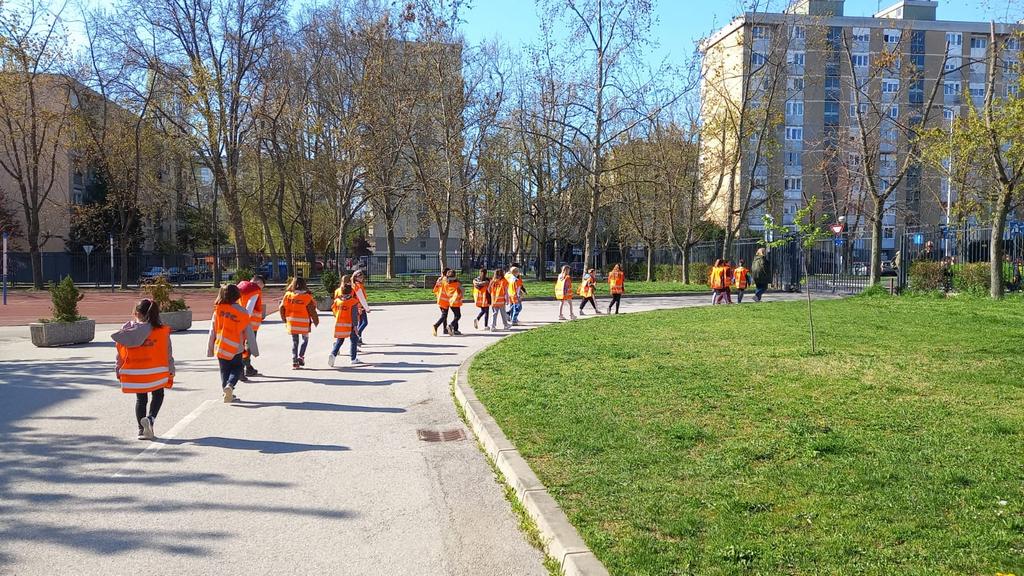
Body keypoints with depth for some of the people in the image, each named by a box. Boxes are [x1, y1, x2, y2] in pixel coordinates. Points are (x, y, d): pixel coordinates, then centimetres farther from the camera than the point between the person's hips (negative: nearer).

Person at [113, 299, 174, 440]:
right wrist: (171, 371, 8)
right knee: (158, 395, 18)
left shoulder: (128, 330, -6)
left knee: (141, 399, 15)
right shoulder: (162, 331, -8)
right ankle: (150, 418, -7)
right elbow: (168, 354, -3)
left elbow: (121, 352, 0)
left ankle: (142, 430, 13)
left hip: (135, 372, 1)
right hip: (156, 372, -1)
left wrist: (118, 369, 14)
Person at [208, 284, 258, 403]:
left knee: (224, 370, 16)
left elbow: (212, 331, 0)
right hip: (236, 348, -2)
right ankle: (230, 385, -14)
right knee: (237, 368, 12)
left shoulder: (218, 310, -4)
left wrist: (210, 349, 9)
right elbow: (249, 333, -5)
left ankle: (228, 393, 16)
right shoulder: (242, 312, -9)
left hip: (220, 347, 2)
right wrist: (254, 350, 4)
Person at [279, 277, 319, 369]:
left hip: (292, 322, 3)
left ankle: (294, 361, 7)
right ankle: (301, 357, 0)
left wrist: (285, 320, 15)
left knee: (294, 342, 11)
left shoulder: (288, 295, -2)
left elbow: (281, 308, 3)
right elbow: (312, 311, -10)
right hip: (304, 323, -3)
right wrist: (316, 321, 5)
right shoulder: (307, 297, -12)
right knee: (305, 339, 16)